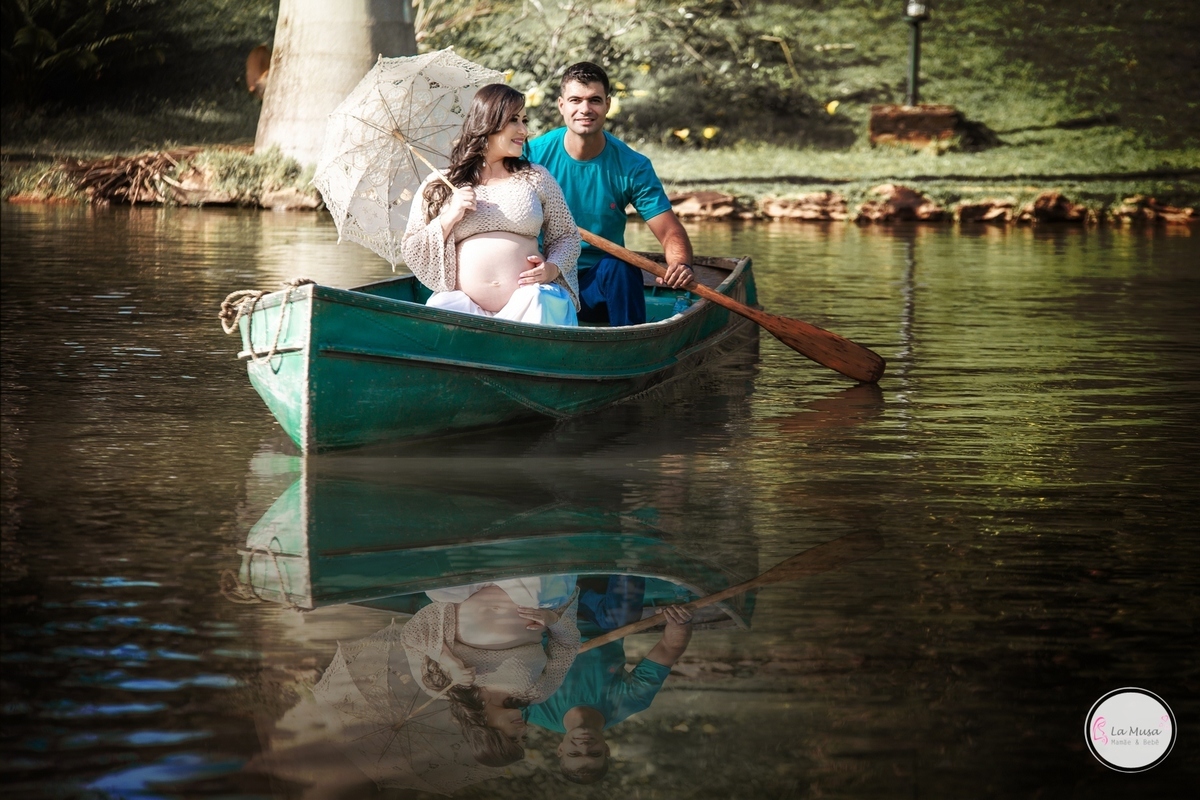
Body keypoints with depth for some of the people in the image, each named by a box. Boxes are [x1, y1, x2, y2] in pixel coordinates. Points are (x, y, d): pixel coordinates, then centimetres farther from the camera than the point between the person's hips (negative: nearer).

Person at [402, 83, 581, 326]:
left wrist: (553, 267, -3)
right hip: (463, 305, -1)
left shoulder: (536, 178, 17)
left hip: (526, 303, 1)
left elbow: (567, 236, 19)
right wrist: (448, 219, -4)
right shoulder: (438, 187, 13)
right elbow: (411, 253, 11)